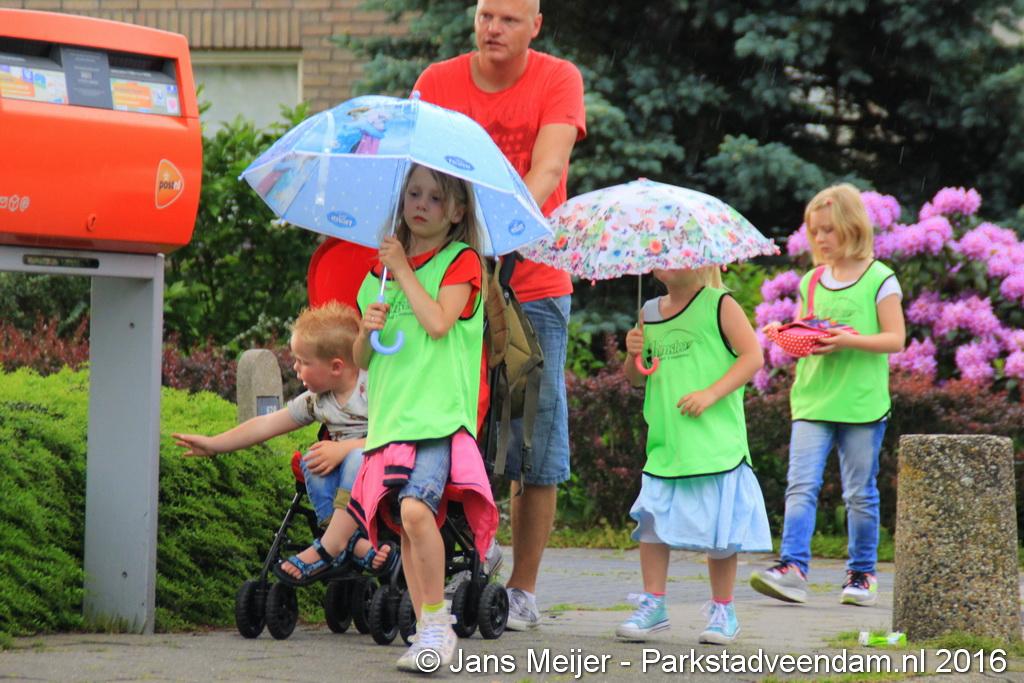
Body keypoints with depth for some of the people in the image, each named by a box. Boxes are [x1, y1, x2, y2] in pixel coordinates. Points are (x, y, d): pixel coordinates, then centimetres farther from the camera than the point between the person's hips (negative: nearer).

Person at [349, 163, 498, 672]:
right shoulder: (382, 269, 19)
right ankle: (428, 633, 10)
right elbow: (361, 360, 20)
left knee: (416, 508, -24)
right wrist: (367, 329, -1)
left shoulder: (461, 260, 4)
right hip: (391, 418, 6)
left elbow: (438, 322, -13)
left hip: (441, 415, -6)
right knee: (404, 526, 3)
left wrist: (403, 269, -4)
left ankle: (437, 624, -17)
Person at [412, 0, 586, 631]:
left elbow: (548, 167, -16)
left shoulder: (559, 80, -2)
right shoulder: (437, 82, 3)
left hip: (535, 286, -1)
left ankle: (523, 590, 9)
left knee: (537, 442, 0)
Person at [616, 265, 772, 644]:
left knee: (719, 528, 1)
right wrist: (634, 355, -2)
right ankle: (653, 605, 7)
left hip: (715, 440, -4)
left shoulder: (719, 305, -3)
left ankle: (722, 610, 12)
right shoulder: (650, 314, 11)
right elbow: (636, 378, 20)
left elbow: (753, 356, -9)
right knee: (652, 519, -2)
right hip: (665, 442, 4)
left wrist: (711, 393, -17)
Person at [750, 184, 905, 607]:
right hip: (813, 400, 4)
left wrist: (849, 340, -19)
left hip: (862, 404, -4)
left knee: (860, 492, 5)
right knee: (801, 484, -10)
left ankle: (862, 573, 15)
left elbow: (895, 338, -6)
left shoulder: (879, 280, -2)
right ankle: (792, 568, -17)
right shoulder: (811, 282, 13)